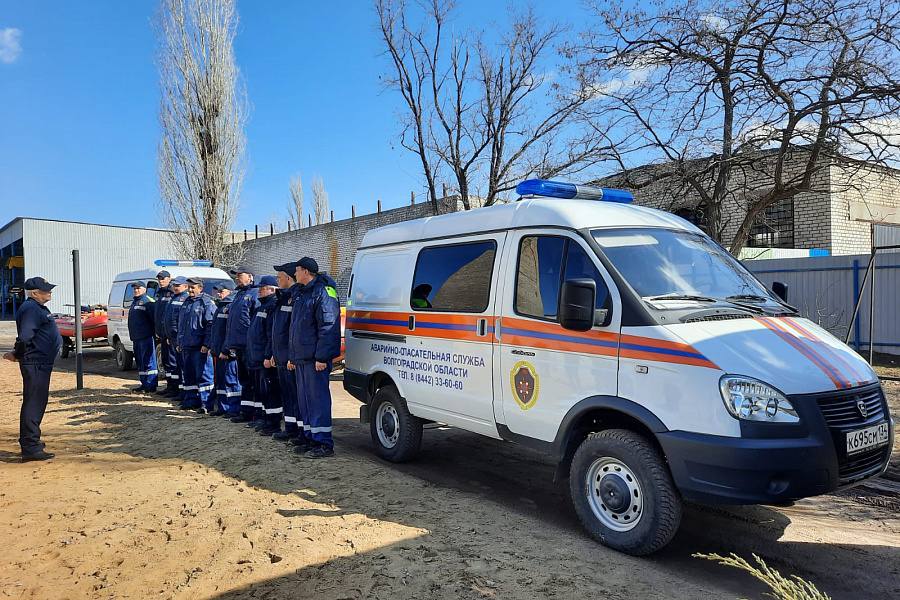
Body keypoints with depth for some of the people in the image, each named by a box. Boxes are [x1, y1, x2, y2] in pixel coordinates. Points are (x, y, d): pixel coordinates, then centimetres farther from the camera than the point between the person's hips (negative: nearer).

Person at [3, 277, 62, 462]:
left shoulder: (38, 308, 17)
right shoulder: (31, 308, -16)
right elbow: (24, 337, -25)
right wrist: (17, 355, -12)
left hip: (41, 363, 11)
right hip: (35, 363, -11)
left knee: (38, 402, 19)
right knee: (33, 403, -8)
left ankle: (30, 440, 31)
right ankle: (30, 448, -5)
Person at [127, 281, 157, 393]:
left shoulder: (148, 301, -9)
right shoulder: (134, 302, 21)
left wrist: (155, 332, -19)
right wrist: (132, 335, 22)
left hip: (146, 337, -10)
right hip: (136, 338, 10)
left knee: (148, 362, -8)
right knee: (140, 361, 14)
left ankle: (150, 386, -7)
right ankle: (144, 384, 21)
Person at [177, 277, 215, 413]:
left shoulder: (206, 302, -8)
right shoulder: (187, 302, 18)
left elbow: (211, 325, -14)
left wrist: (206, 344, -19)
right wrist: (180, 343, 20)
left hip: (200, 347, -8)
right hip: (186, 346, 9)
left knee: (203, 375, -6)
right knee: (188, 375, 14)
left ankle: (205, 404, -4)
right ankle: (191, 401, 23)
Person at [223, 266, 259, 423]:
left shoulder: (255, 294, -8)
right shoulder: (238, 295, 20)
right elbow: (230, 324, 23)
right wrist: (226, 348, 21)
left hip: (249, 345, -9)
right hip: (237, 345, 9)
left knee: (251, 379, -3)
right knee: (243, 379, 13)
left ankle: (249, 412, 2)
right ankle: (246, 411, 20)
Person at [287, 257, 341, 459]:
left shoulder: (323, 292, -12)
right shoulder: (301, 293, 20)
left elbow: (328, 327, -19)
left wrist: (321, 357, -23)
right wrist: (293, 357, 24)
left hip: (315, 358, -10)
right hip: (301, 358, 10)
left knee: (318, 398, -8)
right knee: (304, 398, 13)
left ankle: (324, 444, -3)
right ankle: (312, 438, 21)